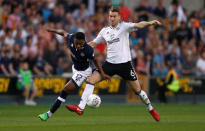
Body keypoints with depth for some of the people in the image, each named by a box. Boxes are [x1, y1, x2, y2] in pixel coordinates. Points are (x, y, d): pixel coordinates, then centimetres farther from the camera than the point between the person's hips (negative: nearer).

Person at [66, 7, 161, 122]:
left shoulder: (124, 26, -5)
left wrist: (150, 23, -41)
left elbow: (138, 25, -23)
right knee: (91, 80, -9)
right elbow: (93, 43, 21)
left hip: (125, 63, -4)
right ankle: (80, 108, -9)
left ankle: (151, 109, 24)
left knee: (137, 89, 1)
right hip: (110, 63, 4)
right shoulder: (105, 31, 9)